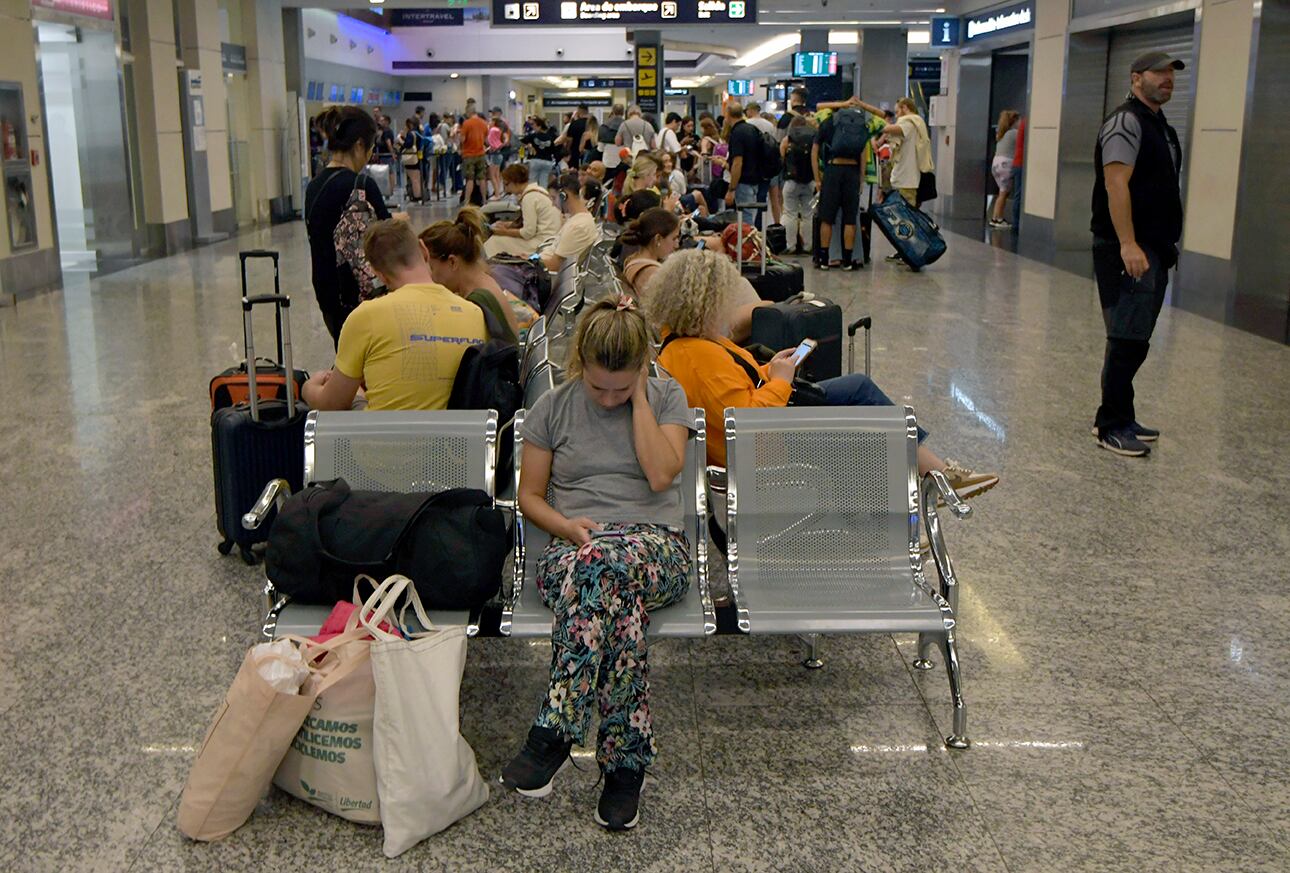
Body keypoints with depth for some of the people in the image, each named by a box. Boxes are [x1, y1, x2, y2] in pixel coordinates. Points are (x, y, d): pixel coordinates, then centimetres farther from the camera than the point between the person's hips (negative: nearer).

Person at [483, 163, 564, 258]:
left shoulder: (529, 197, -16)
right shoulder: (537, 190, 13)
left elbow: (528, 232, -17)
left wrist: (505, 232, -5)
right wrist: (509, 224, 10)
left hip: (542, 242, -10)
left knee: (496, 240, -10)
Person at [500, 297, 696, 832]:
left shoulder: (666, 398, 11)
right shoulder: (553, 407, 13)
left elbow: (661, 474, -6)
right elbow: (530, 495, 15)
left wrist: (639, 397, -2)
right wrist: (566, 526, -6)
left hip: (656, 545, 0)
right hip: (574, 548, 1)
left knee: (605, 561, -40)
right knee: (617, 593, -39)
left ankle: (555, 730, -32)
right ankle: (626, 759, -33)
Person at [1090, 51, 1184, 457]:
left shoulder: (1160, 126, 20)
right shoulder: (1127, 121, -10)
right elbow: (1116, 184, -20)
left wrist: (1165, 247, 21)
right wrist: (1128, 245, -26)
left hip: (1153, 250, 10)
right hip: (1129, 251, -10)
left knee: (1134, 340, 13)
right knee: (1128, 340, -9)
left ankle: (1119, 418, 21)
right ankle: (1112, 427, -2)